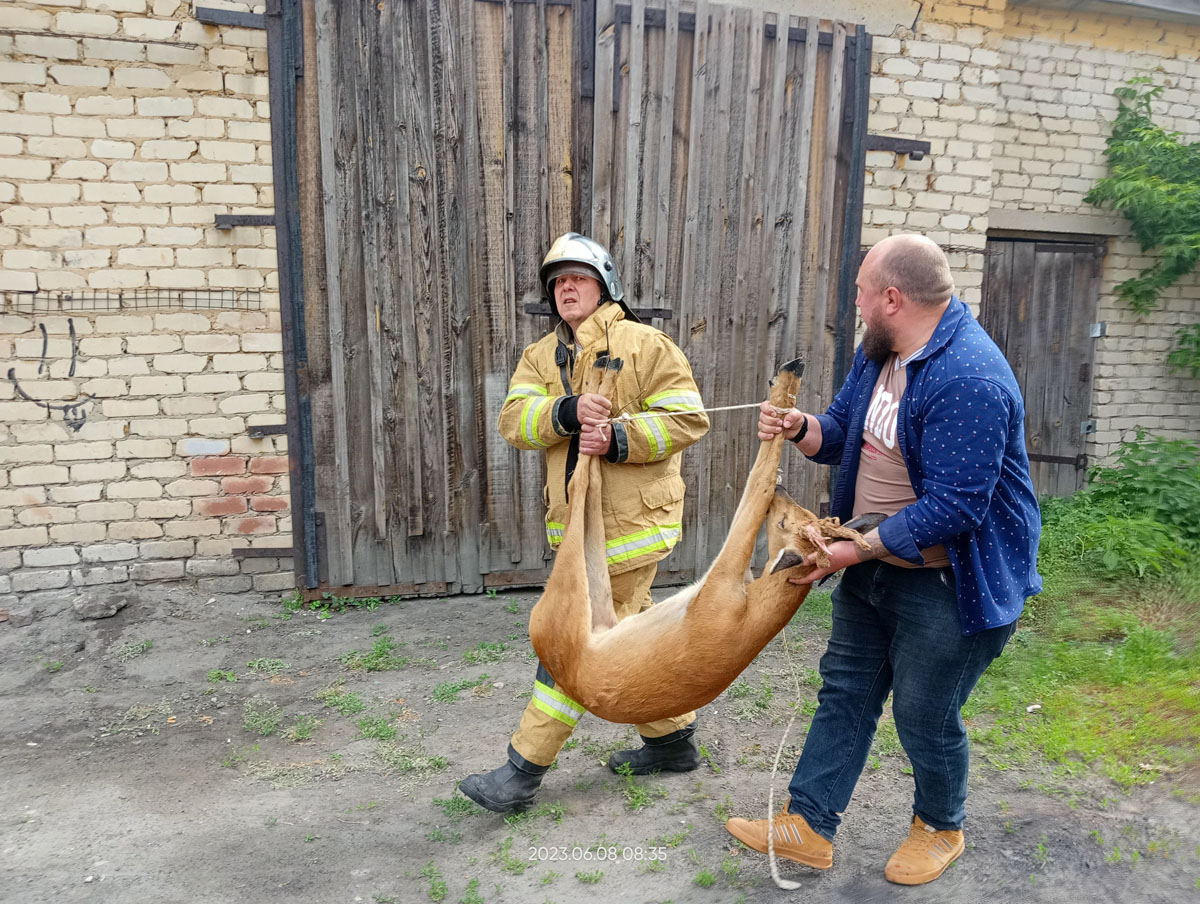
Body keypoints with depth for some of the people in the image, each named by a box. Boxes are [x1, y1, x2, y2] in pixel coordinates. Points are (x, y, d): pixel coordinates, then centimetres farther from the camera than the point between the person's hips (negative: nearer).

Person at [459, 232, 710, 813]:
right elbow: (514, 420, -5)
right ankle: (671, 738, 37)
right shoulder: (539, 357, 12)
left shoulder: (644, 344, -5)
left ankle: (524, 769, 7)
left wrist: (619, 440, -23)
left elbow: (687, 418, -11)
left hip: (631, 521, -7)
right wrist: (566, 412, -24)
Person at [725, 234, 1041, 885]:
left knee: (925, 716, 9)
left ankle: (940, 827, 39)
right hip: (873, 562, 9)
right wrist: (801, 429, -8)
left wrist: (856, 549, -27)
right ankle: (808, 826, 27)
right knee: (844, 692, 14)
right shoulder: (877, 352, 3)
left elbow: (952, 508, -30)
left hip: (947, 582, -8)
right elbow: (843, 431, 14)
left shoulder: (969, 380, -28)